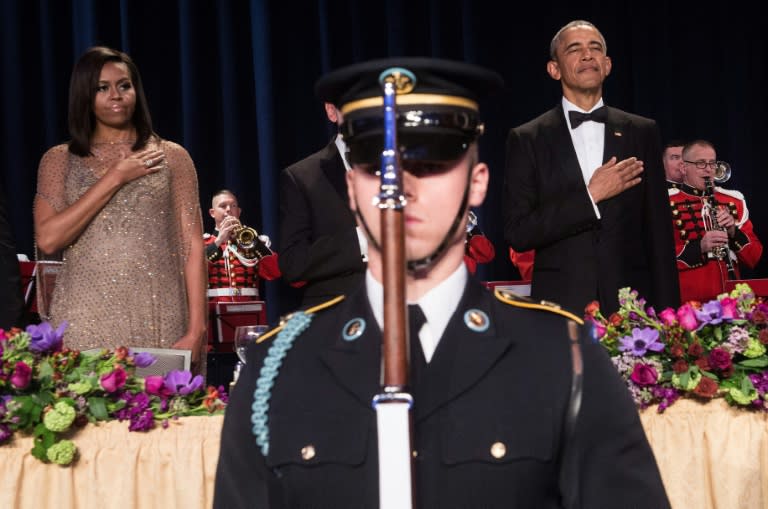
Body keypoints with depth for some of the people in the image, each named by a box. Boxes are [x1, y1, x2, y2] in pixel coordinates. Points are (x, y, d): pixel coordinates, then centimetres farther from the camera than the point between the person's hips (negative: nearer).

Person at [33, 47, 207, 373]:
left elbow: (192, 247, 3)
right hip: (86, 321, 0)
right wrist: (115, 177, -5)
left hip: (161, 322, 0)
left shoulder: (171, 157, 8)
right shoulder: (59, 160, 10)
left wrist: (196, 330, -7)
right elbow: (48, 239, -4)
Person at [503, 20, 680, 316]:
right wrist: (590, 196, -11)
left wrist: (666, 313, 3)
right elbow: (516, 234, -6)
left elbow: (659, 233, 8)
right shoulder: (527, 140, 2)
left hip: (632, 304, 2)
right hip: (560, 304, -2)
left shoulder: (642, 133, 9)